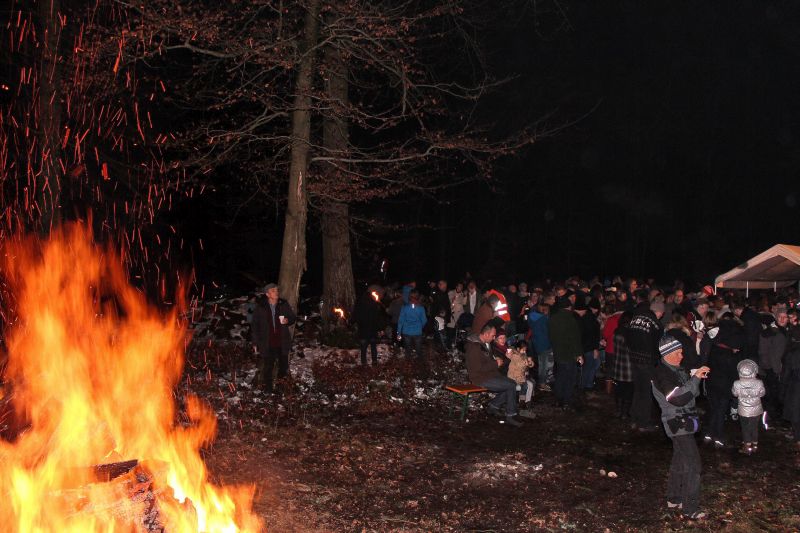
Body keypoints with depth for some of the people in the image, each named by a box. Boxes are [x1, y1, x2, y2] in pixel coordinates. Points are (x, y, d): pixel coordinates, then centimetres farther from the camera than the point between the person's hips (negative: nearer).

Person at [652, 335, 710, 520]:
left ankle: (674, 498, 30)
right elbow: (678, 398, -29)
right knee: (692, 464, -10)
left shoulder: (677, 370, 11)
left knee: (680, 460, 18)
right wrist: (695, 378, -29)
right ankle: (690, 508, -5)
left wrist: (697, 376, -3)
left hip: (684, 421, 10)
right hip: (678, 423, -10)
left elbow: (693, 392, 15)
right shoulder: (661, 373, -19)